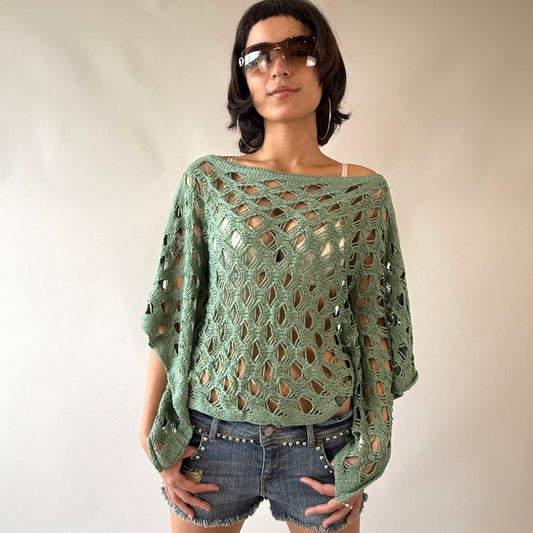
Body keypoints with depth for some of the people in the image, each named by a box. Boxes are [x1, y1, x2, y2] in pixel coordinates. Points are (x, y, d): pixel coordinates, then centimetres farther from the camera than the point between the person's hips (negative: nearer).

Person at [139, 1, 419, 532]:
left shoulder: (365, 191, -2)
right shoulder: (207, 180, -3)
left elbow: (372, 323, -1)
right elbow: (172, 311, -2)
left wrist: (367, 455, -2)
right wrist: (152, 432, -2)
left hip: (323, 442, 1)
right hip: (211, 433, 1)